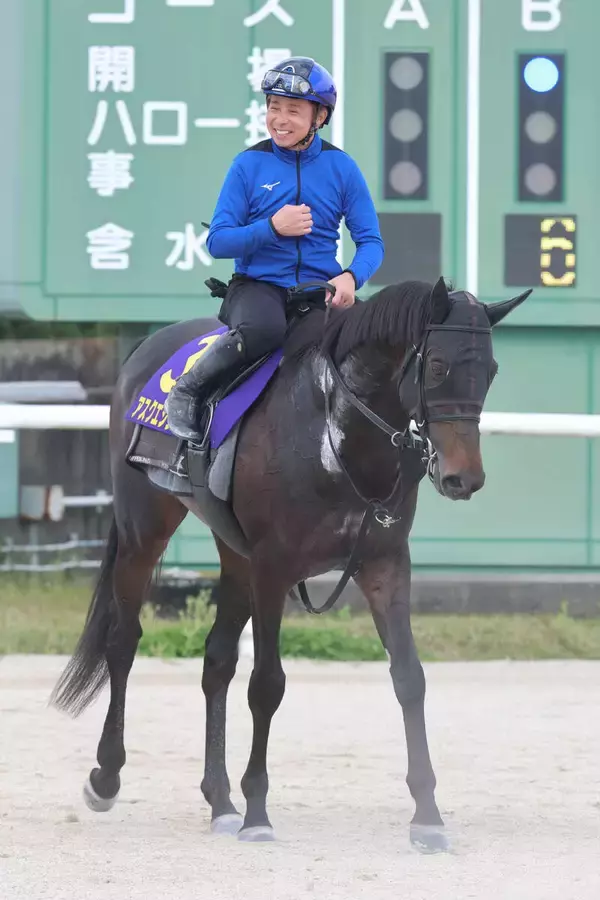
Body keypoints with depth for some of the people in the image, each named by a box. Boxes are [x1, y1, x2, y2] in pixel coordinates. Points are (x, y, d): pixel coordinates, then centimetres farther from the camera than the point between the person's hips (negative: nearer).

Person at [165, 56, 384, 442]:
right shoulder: (249, 164, 1)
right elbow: (218, 241, 0)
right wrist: (272, 227, -16)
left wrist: (351, 277, -17)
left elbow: (371, 241, 4)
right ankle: (187, 393, -16)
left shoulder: (341, 167, 5)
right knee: (264, 329, -39)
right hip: (258, 284, -2)